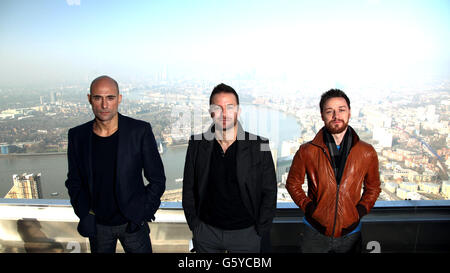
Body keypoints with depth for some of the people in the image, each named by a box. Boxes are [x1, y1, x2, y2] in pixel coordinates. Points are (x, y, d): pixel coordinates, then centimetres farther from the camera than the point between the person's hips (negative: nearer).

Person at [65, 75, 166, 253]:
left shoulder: (140, 131, -15)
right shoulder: (77, 135, -6)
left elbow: (157, 179, -8)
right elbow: (74, 182, 6)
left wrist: (143, 213, -10)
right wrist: (84, 215, -2)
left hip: (132, 223, -2)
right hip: (97, 225, 2)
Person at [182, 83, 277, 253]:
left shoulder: (259, 146, -8)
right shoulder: (197, 144, -3)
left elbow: (269, 193, -4)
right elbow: (188, 189, 4)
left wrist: (259, 232, -5)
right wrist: (194, 225, 0)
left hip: (246, 232, -1)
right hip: (206, 232, 2)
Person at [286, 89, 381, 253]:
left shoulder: (367, 153, -4)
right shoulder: (307, 152, -10)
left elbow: (373, 187, 10)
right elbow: (293, 183, 2)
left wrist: (361, 210, -2)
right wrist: (307, 206, -7)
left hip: (350, 234, 2)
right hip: (315, 233, -1)